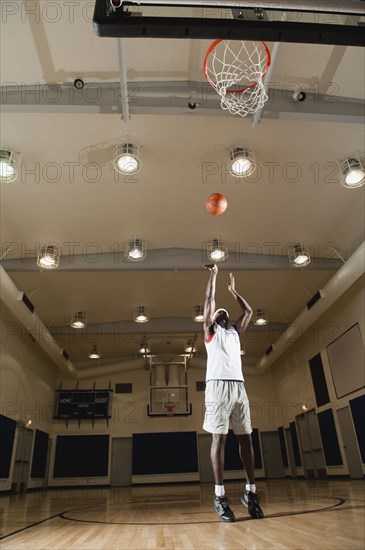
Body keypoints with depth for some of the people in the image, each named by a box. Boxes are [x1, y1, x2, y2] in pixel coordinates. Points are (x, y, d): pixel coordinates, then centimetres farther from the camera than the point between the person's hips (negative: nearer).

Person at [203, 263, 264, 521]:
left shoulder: (235, 332, 27)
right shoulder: (211, 331, 14)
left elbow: (248, 311, 28)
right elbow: (209, 301, 8)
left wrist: (233, 290, 36)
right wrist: (214, 275, 16)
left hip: (239, 386, 5)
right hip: (218, 385, -5)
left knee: (246, 437, 3)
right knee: (219, 438, -7)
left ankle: (251, 491, 10)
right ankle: (220, 494, -5)